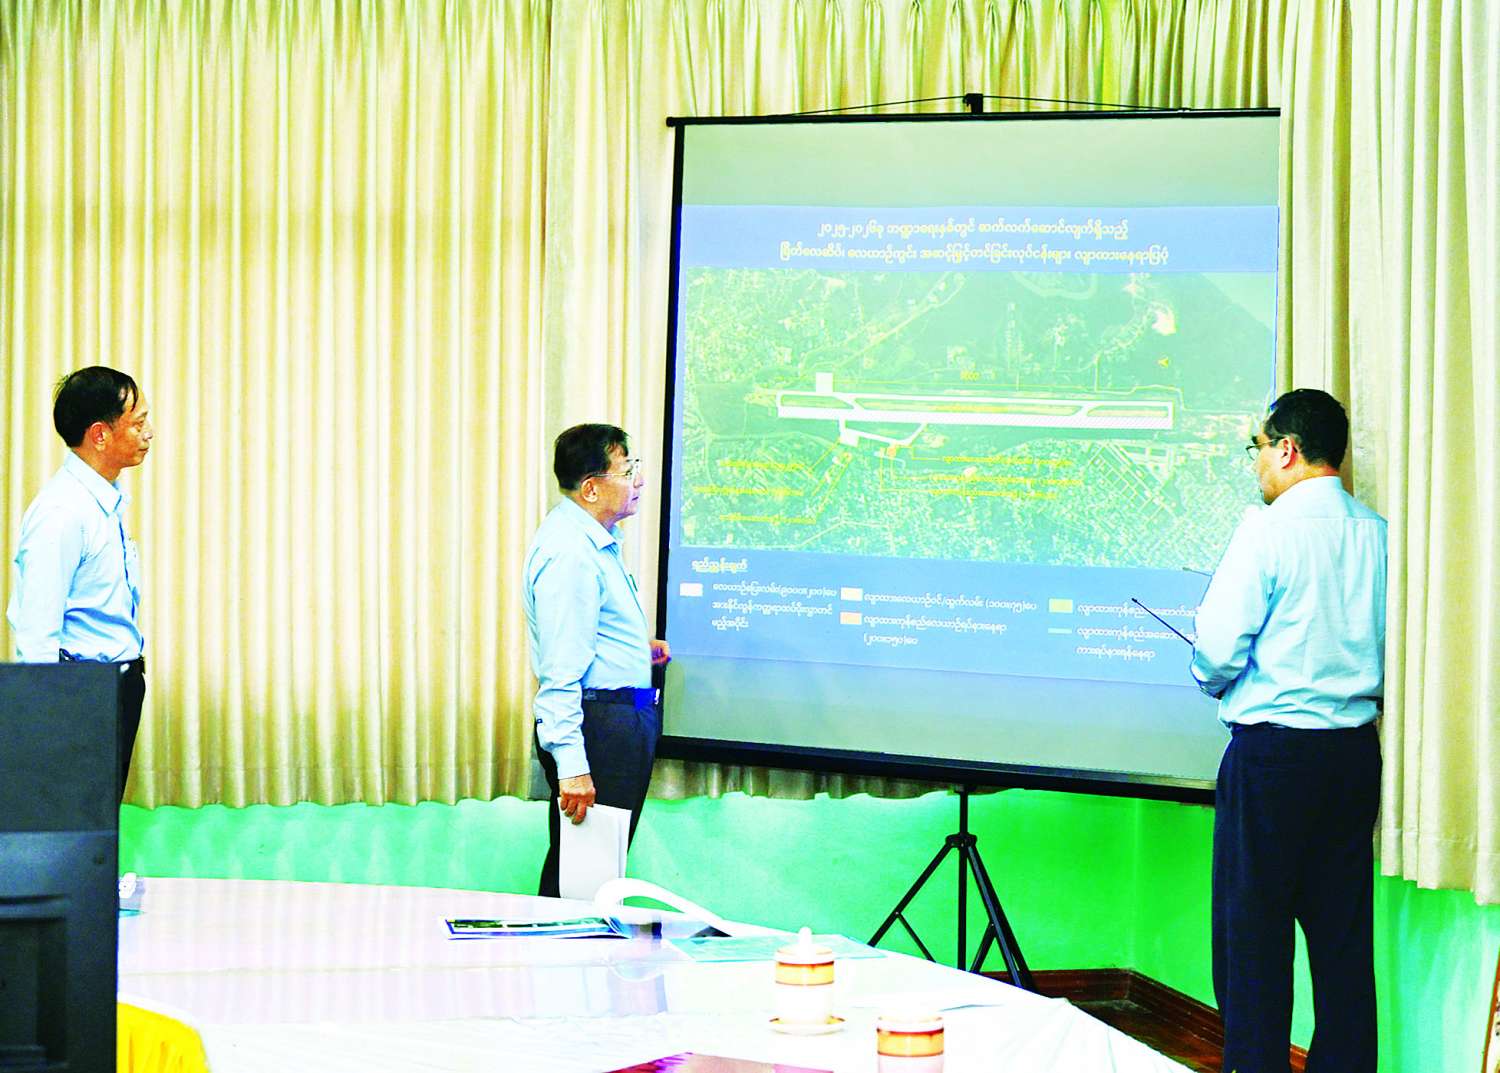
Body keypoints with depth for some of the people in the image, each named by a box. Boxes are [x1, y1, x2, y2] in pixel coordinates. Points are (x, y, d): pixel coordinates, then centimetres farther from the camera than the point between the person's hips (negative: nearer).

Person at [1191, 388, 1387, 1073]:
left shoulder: (1267, 530, -12)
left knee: (1252, 936, 1)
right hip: (1356, 750, 6)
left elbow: (1218, 649, -14)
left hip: (1273, 753, -6)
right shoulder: (1377, 534, 5)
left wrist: (1213, 681, 7)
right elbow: (1390, 652, 11)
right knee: (1344, 934, 10)